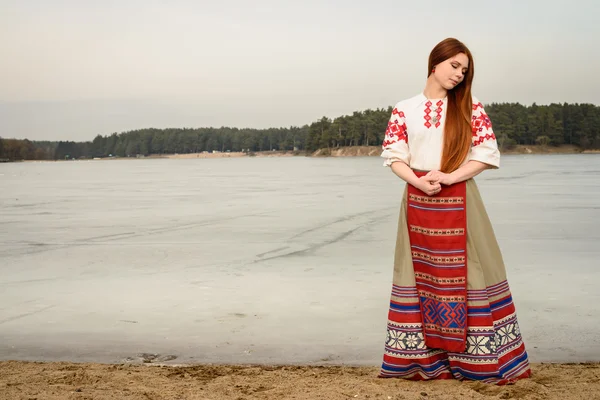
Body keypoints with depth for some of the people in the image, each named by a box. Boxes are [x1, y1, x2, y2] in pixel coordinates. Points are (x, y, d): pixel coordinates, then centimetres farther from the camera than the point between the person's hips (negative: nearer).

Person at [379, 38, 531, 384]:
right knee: (420, 275, 5)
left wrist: (449, 177, -14)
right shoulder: (405, 110, 5)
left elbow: (487, 154, -2)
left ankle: (482, 358, 7)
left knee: (467, 272, -1)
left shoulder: (470, 109, 3)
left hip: (459, 201, -1)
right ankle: (423, 357, 14)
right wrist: (419, 181, -15)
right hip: (418, 200, 1)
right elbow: (393, 156, 3)